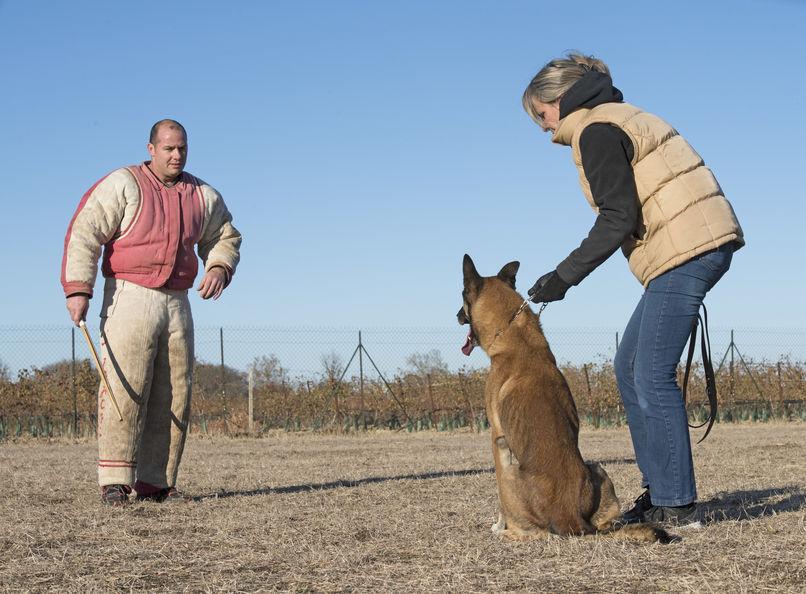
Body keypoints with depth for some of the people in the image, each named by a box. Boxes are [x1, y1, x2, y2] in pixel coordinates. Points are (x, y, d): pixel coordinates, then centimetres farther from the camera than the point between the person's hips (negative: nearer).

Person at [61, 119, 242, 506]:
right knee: (125, 391, -13)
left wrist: (219, 269, 2)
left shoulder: (202, 196, 12)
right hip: (129, 298, -5)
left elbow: (226, 237, 25)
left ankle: (155, 483, 8)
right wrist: (78, 289, -18)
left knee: (173, 398, 2)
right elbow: (84, 233, -9)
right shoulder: (123, 185, -4)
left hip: (177, 304, 5)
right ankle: (114, 484, -11)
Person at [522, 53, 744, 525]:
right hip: (701, 242, 10)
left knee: (652, 375, -8)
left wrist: (564, 276, -12)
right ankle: (659, 490, 14)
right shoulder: (621, 119, 23)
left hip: (684, 248, -10)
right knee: (630, 366, 12)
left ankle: (675, 503, -3)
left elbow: (619, 217, -16)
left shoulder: (596, 131, -8)